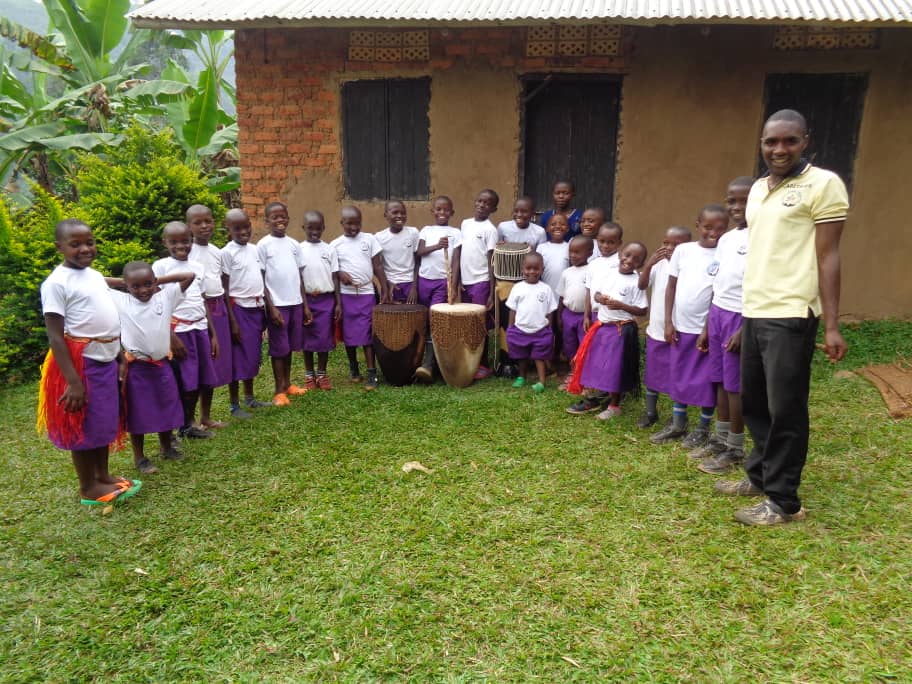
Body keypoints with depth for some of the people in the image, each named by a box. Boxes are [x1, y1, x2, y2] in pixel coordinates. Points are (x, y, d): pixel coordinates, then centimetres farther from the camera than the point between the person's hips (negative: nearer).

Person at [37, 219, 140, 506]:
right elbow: (55, 336, -18)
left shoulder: (95, 275, 9)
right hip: (82, 363, -8)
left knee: (104, 421, 17)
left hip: (106, 361, 8)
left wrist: (120, 357, 16)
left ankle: (103, 475, 32)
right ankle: (88, 488, 18)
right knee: (84, 426, 5)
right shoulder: (57, 283, -15)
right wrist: (73, 381, -22)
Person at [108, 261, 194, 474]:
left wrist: (160, 280, 0)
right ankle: (139, 457, 23)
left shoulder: (165, 296, -2)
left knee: (167, 408, 17)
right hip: (136, 368, -3)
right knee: (138, 413, 8)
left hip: (162, 365, 3)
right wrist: (120, 282, -3)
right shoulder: (120, 301, -6)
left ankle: (166, 447, 38)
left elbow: (190, 276, -2)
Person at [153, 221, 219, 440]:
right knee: (184, 381, -2)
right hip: (180, 330, -5)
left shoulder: (198, 267, 12)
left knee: (199, 379, 10)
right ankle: (181, 425, 10)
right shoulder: (161, 266, -5)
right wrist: (170, 336, -13)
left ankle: (189, 422, 24)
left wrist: (212, 334, 13)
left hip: (201, 328, 6)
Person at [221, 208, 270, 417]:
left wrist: (263, 309, 13)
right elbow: (224, 288, -12)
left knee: (253, 354, 15)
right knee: (238, 357, 0)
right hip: (239, 309, -7)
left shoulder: (254, 249, 9)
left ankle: (250, 398, 29)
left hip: (256, 308, 7)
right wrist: (232, 320, -15)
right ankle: (235, 405, 10)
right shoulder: (227, 252, -11)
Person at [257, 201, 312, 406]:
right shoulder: (263, 245, -6)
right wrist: (271, 307, -12)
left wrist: (305, 304, 10)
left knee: (290, 346, 14)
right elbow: (260, 280, -7)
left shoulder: (294, 244, 9)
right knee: (278, 348, 2)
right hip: (277, 304, -5)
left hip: (295, 303, 5)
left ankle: (288, 384, 27)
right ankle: (279, 391, 10)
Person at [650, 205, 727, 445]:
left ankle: (702, 428, 21)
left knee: (706, 380, 5)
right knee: (678, 376, 14)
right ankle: (677, 424, 29)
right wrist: (668, 322, 1)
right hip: (681, 327, 3)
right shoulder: (683, 250, 2)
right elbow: (671, 286, 6)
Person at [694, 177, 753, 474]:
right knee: (720, 380, 14)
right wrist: (707, 325, 16)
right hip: (717, 314, 7)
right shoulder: (725, 239, 11)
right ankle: (720, 438, 27)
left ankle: (735, 449, 14)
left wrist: (744, 329, -18)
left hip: (740, 317, -7)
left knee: (735, 385, 1)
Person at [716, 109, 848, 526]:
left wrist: (831, 326, -12)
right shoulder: (758, 189, 15)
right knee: (753, 402, 16)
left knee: (785, 410, 1)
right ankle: (760, 476, 34)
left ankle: (784, 501, 14)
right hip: (754, 313, 7)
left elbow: (827, 258, -9)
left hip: (792, 316, -7)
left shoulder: (823, 184, -6)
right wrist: (745, 312, 17)